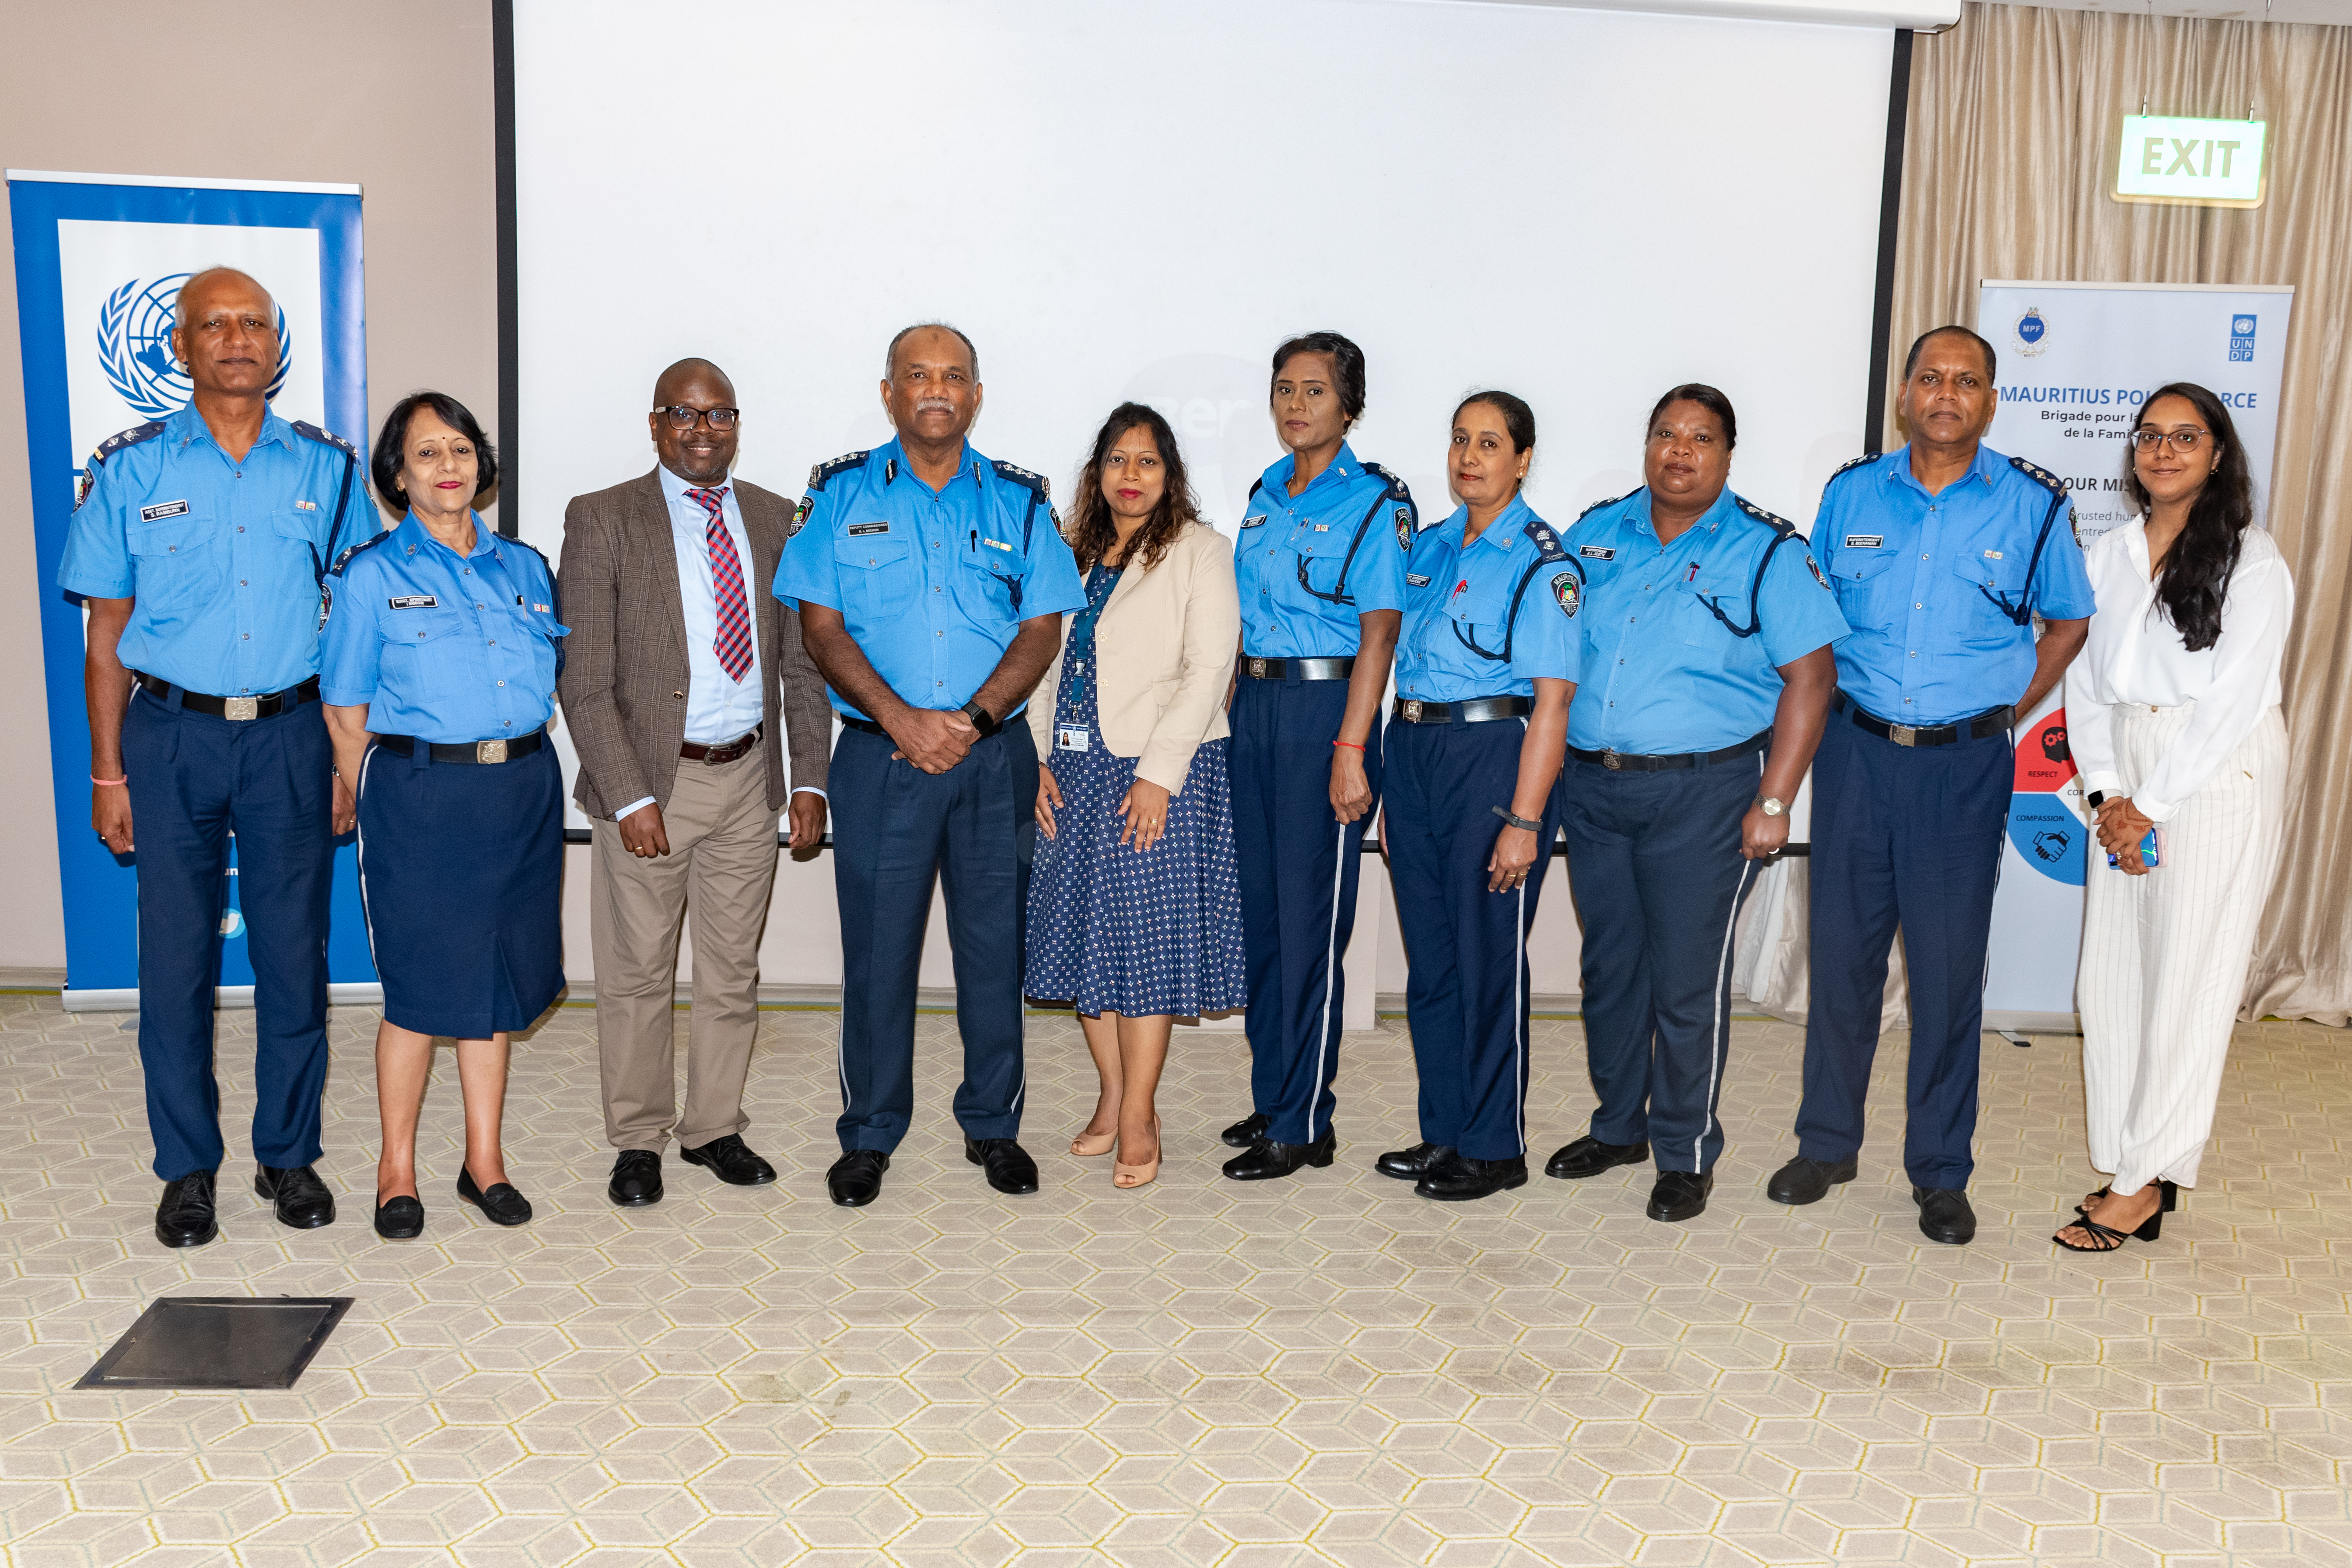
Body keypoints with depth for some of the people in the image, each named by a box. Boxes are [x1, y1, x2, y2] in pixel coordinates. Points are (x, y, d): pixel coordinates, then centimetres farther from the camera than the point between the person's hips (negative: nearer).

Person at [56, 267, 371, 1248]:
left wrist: (349, 759, 2)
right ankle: (188, 1168, 19)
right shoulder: (130, 469, 2)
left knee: (295, 954, 5)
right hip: (172, 735, 0)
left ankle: (289, 1154, 21)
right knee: (176, 958, 4)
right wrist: (108, 774, 0)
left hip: (291, 735, 1)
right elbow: (107, 637, 4)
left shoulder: (325, 468, 5)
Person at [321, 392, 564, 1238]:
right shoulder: (370, 575, 0)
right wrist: (380, 805, 0)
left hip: (522, 793, 4)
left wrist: (521, 772, 10)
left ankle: (484, 1161, 22)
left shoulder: (525, 567, 11)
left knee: (498, 983, 10)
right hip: (420, 794, -4)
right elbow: (346, 714, 1)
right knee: (421, 988, 1)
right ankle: (397, 1170, 17)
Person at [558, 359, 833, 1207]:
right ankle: (638, 1141, 20)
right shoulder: (602, 520, -4)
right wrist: (629, 797, -14)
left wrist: (810, 779, 2)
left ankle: (715, 1128, 26)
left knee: (732, 969, 12)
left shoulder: (775, 519, 8)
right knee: (638, 972, 5)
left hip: (749, 777, 4)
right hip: (650, 778, -3)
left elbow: (802, 661, 10)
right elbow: (584, 679, -7)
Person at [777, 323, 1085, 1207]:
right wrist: (900, 719, -14)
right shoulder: (841, 494, 5)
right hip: (880, 755, -1)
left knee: (995, 943, 7)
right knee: (877, 946, 2)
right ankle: (869, 1135, 16)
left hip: (994, 757, 1)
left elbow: (1043, 630, 2)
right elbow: (821, 628, -2)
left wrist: (972, 719, -12)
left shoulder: (1018, 501, 8)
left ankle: (993, 1125, 21)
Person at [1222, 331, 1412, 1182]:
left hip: (1323, 706, -7)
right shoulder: (1264, 494, 14)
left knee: (1310, 914, -3)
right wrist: (1234, 713, 12)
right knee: (1260, 905, 11)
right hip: (1254, 705, 7)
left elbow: (1379, 632, -12)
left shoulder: (1375, 502, -6)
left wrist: (1350, 748, -18)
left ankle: (1303, 1124, 5)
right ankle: (1272, 1097, 24)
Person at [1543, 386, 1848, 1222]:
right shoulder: (1596, 534, 10)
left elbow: (1810, 677, -7)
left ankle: (1686, 1154, 16)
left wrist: (1774, 803, -13)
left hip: (1702, 792, -4)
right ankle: (1618, 1127, 31)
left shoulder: (1767, 553, -4)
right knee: (1609, 966, 14)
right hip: (1592, 784, 5)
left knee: (1686, 982, 0)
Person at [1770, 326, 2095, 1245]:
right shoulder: (1852, 494, 5)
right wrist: (1829, 705, 6)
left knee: (1949, 970, 3)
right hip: (1856, 751, 2)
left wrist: (2010, 709, 3)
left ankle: (1941, 1174, 16)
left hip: (1964, 764, -2)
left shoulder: (2033, 506, 0)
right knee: (1842, 953, 8)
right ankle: (1827, 1143, 23)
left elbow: (2069, 620, 12)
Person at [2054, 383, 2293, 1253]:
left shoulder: (2252, 561, -6)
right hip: (2127, 788, 6)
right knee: (2110, 979, 4)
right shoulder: (2107, 556, 11)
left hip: (2219, 782, -5)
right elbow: (2086, 683, 9)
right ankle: (2131, 1166, 15)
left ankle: (2144, 1184, 6)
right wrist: (2107, 793, -4)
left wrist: (2148, 808, -12)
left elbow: (2233, 702, -11)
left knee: (2186, 984, -2)